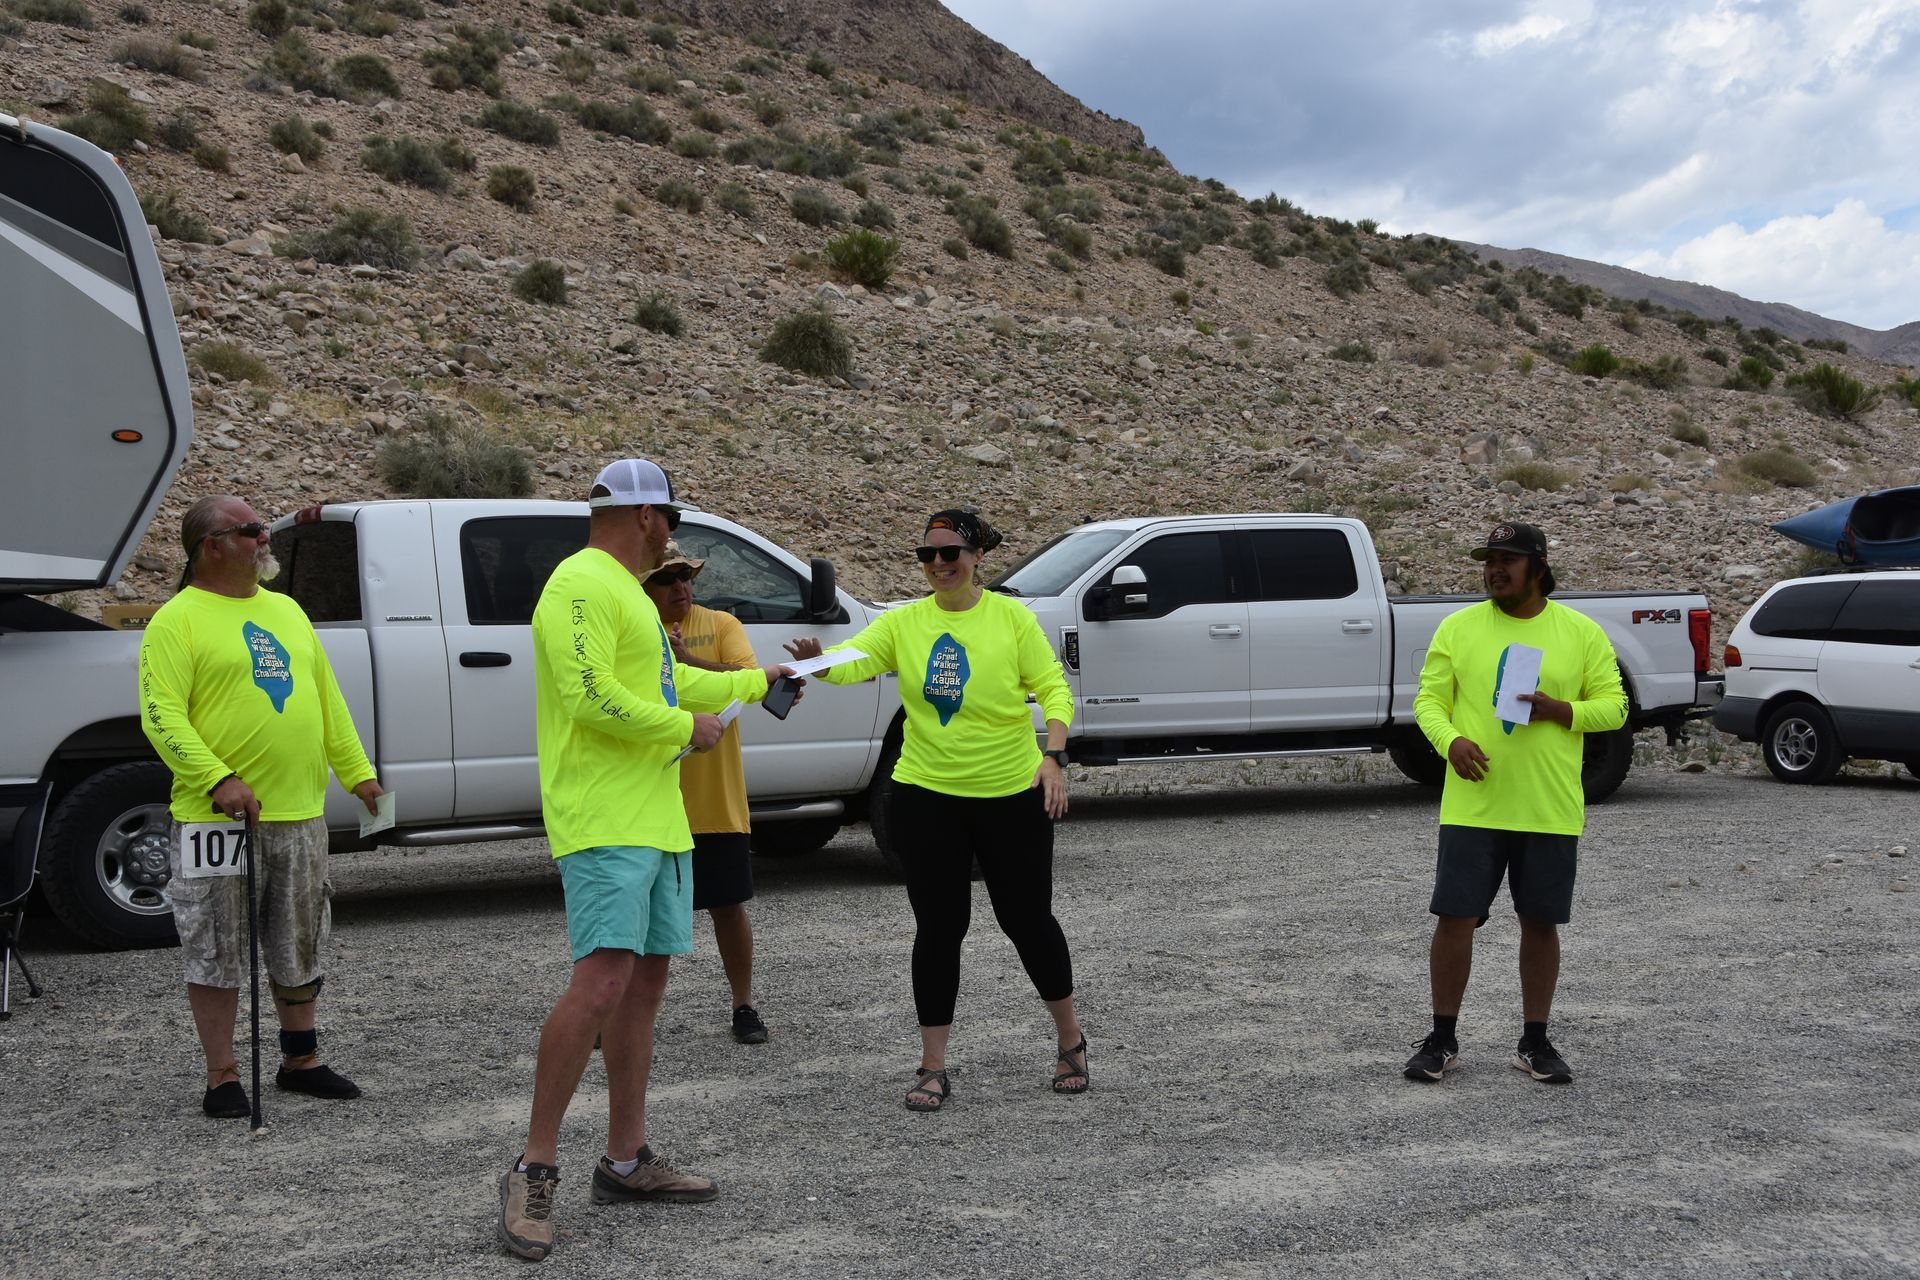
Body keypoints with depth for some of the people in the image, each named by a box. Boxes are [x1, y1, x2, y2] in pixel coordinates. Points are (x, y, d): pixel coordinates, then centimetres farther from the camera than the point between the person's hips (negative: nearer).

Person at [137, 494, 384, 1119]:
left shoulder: (286, 610, 15)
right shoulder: (178, 621, -7)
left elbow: (328, 701, 17)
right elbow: (162, 716, -15)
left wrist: (357, 772, 12)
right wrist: (219, 779, -25)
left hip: (300, 816, 6)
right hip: (218, 817, -6)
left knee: (300, 950, 14)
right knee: (216, 955, 2)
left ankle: (302, 1061, 28)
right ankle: (222, 1078, 14)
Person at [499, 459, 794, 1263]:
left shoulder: (628, 594, 22)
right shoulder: (581, 586, -11)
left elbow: (671, 681, 36)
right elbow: (591, 697, -23)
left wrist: (758, 681, 47)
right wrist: (687, 728, -10)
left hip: (657, 820, 11)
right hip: (604, 823, -11)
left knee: (647, 981, 11)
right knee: (602, 981, -18)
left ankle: (627, 1161, 19)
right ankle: (534, 1171, -10)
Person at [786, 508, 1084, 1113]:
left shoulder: (1011, 617, -4)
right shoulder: (903, 621, 0)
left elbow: (1053, 689, -3)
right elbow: (854, 660, -14)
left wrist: (1054, 756, -16)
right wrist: (818, 661, -36)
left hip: (1012, 793, -1)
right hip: (927, 795, 2)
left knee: (1027, 918, 8)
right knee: (938, 927, 4)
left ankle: (1069, 1039, 30)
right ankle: (933, 1067, 14)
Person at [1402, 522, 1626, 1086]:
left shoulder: (1582, 632, 4)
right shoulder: (1458, 628, 3)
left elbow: (1614, 705, 4)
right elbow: (1429, 700, 2)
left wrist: (1561, 710, -15)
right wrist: (1452, 741, -18)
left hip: (1550, 810, 1)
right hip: (1471, 806, 0)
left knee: (1540, 923, 8)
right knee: (1455, 917, -2)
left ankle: (1535, 1042, 22)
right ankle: (1442, 1040, 12)